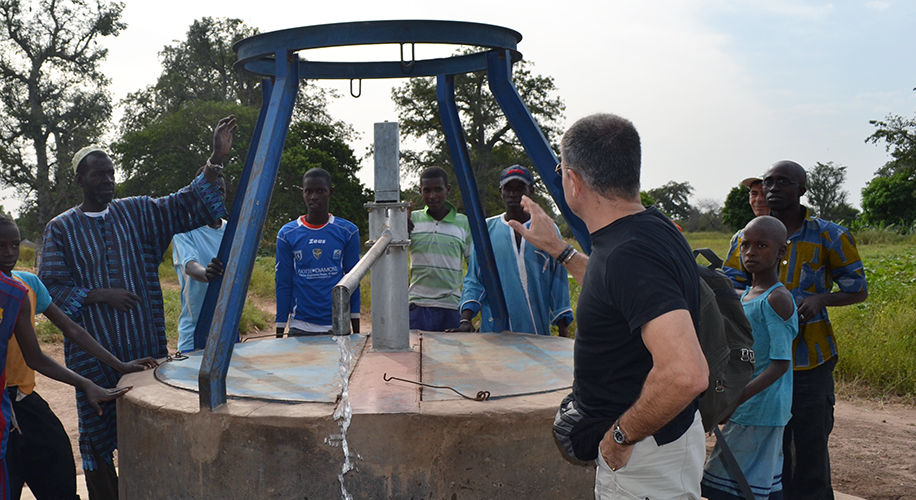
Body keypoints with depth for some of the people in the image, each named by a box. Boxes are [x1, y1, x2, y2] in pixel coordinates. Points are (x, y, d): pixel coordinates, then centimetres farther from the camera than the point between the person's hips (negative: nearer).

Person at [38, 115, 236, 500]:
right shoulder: (60, 229, 3)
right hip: (93, 352, -1)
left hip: (146, 345, 2)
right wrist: (100, 295, -14)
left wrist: (216, 159, -17)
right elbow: (51, 288, -1)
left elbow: (188, 206, -5)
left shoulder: (139, 213, 6)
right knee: (98, 432, 7)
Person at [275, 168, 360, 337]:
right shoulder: (287, 234, 3)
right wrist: (279, 333, 3)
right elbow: (283, 285, 5)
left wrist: (356, 332, 4)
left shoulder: (347, 232, 4)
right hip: (300, 329, 0)